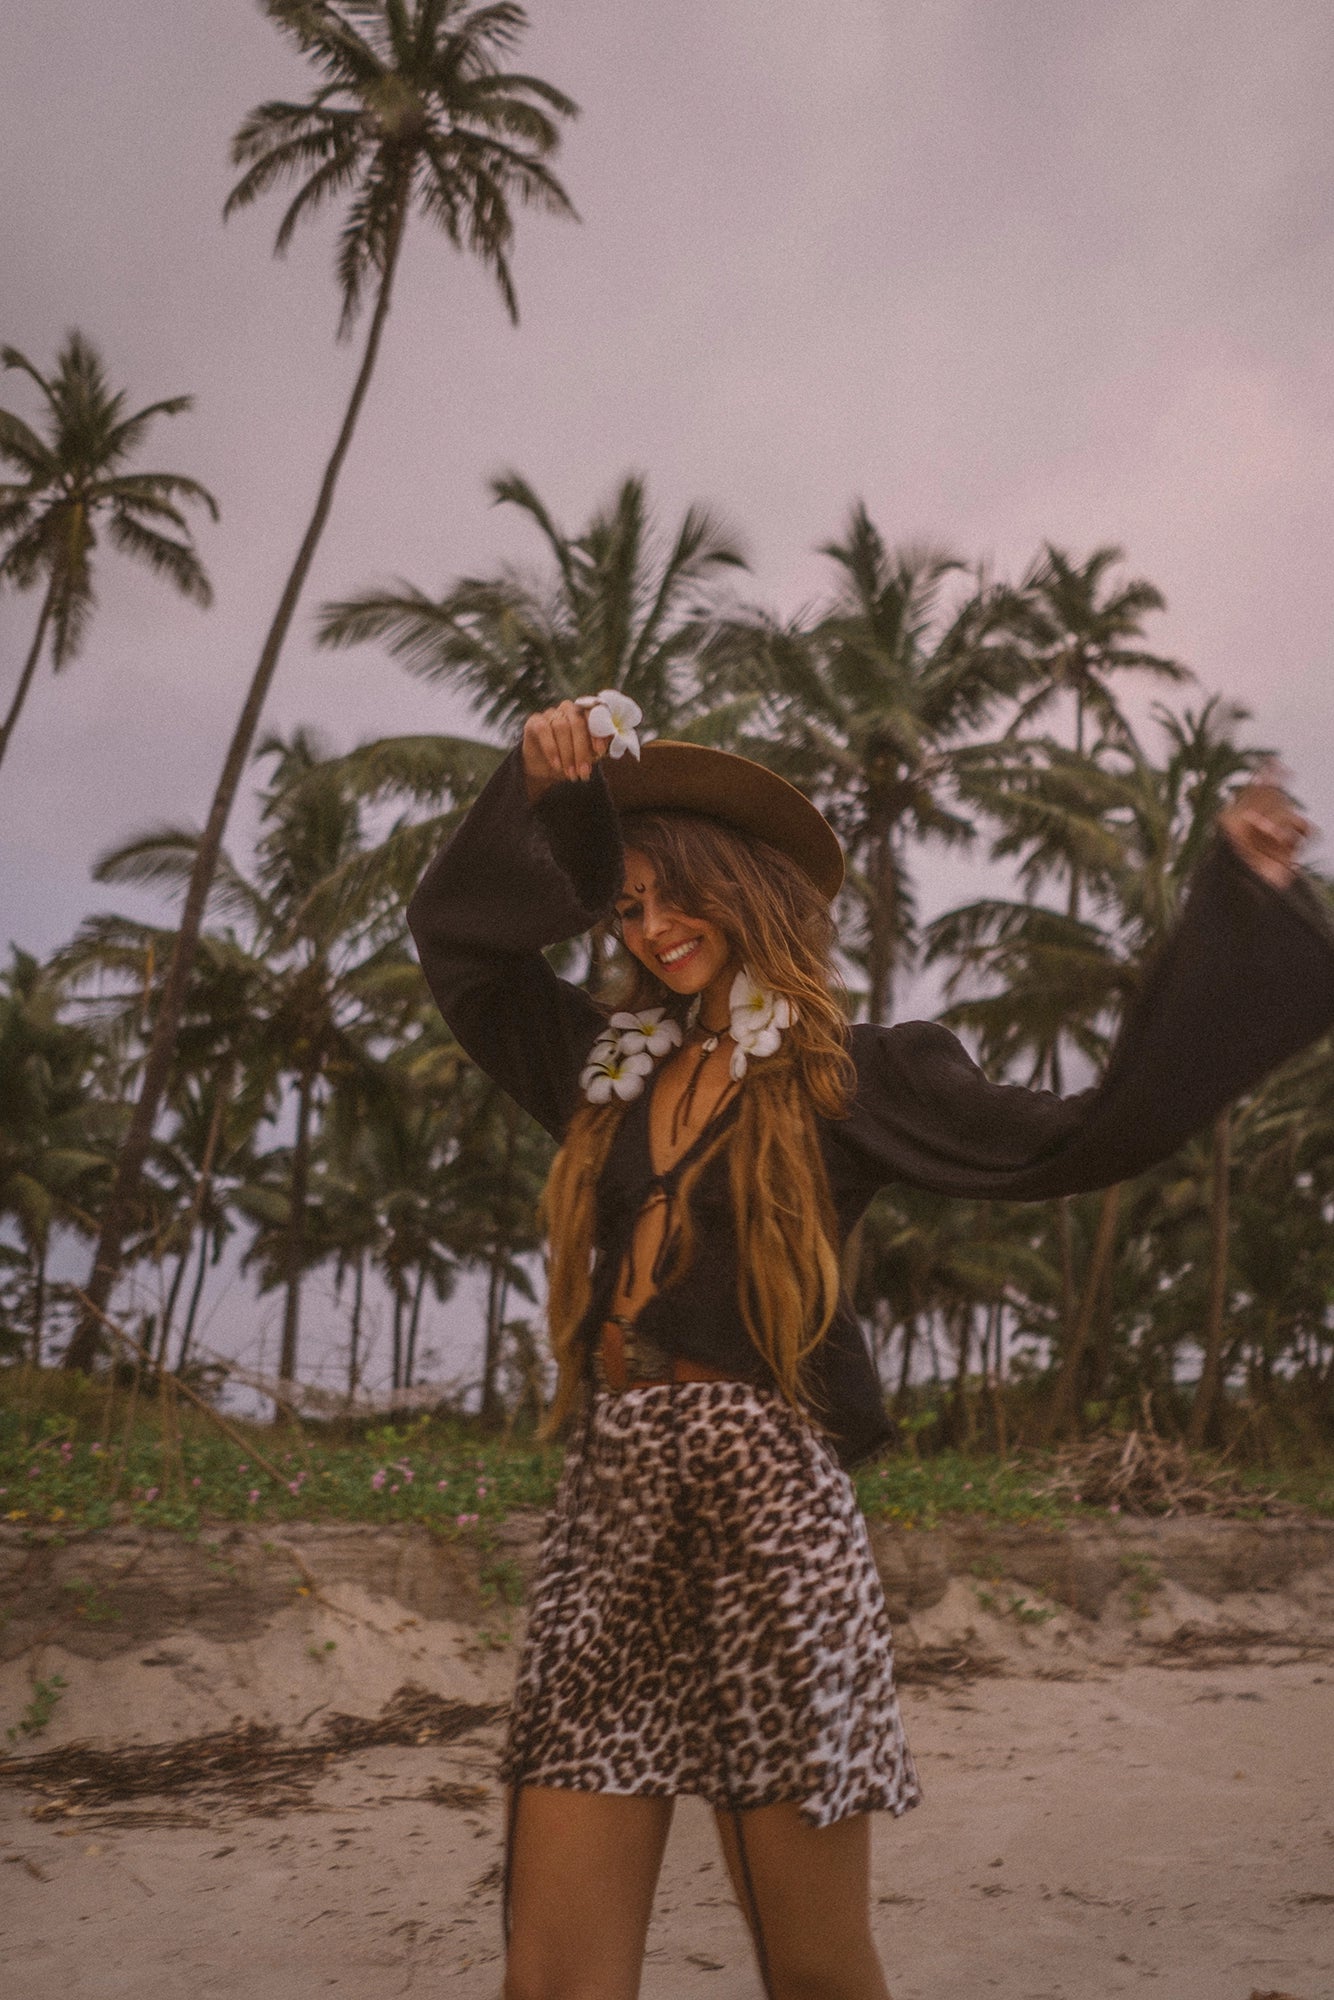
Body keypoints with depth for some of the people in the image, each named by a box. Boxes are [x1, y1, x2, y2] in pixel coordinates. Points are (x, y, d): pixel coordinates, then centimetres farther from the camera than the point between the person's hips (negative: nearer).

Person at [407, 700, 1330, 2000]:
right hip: (607, 1505, 4)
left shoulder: (850, 1074, 5)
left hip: (765, 1504, -4)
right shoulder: (614, 1066, 18)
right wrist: (536, 790, 14)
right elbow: (453, 932, 26)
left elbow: (1094, 1136, -1)